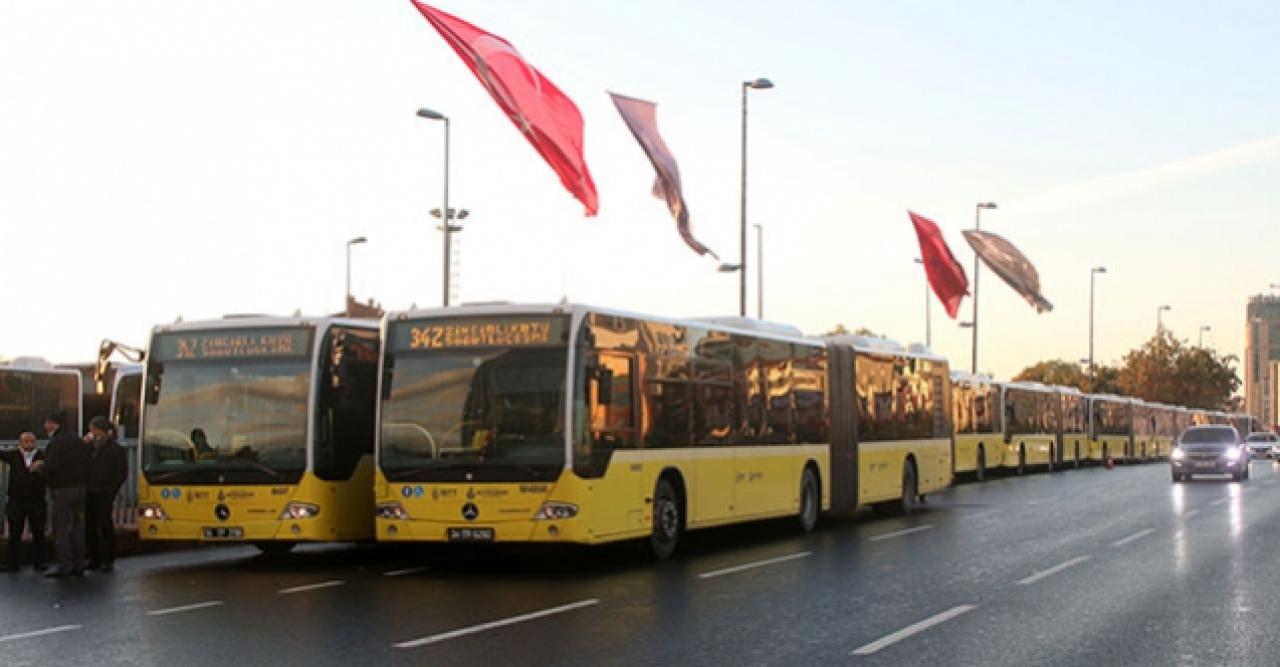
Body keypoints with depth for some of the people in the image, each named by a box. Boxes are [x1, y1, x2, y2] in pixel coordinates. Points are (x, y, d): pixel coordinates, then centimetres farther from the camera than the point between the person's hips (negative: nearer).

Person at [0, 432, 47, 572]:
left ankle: (39, 562, 12)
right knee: (14, 534, 6)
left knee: (38, 534, 4)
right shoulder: (13, 456, 4)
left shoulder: (42, 457, 0)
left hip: (37, 502, -1)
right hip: (16, 502, 1)